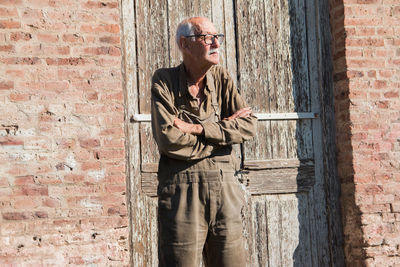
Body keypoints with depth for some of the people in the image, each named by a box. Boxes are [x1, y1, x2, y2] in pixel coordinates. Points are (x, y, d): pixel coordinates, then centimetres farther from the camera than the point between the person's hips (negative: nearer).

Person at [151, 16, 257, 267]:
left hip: (225, 188, 4)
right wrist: (224, 127, -6)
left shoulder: (221, 77, 11)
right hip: (181, 189, -3)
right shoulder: (164, 80, 0)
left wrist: (199, 128, -11)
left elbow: (249, 126, -2)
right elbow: (169, 139, -14)